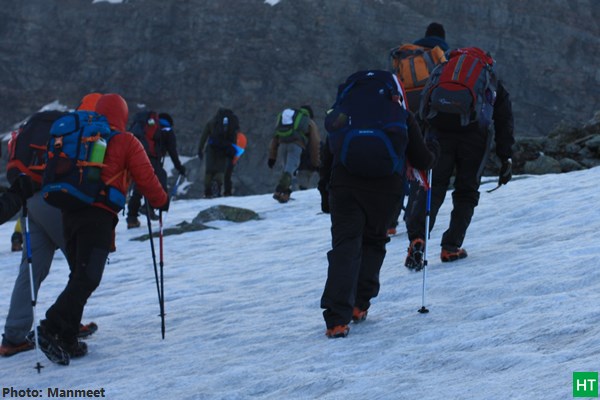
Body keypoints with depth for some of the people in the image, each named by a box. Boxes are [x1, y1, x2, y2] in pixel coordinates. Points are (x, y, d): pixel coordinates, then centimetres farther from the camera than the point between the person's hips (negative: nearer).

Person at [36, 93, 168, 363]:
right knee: (87, 278, -11)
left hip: (69, 212, 6)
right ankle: (53, 328, -27)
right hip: (100, 214, -6)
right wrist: (161, 201, 18)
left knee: (79, 275, 14)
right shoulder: (126, 142, 4)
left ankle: (66, 340, 7)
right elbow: (145, 177, 3)